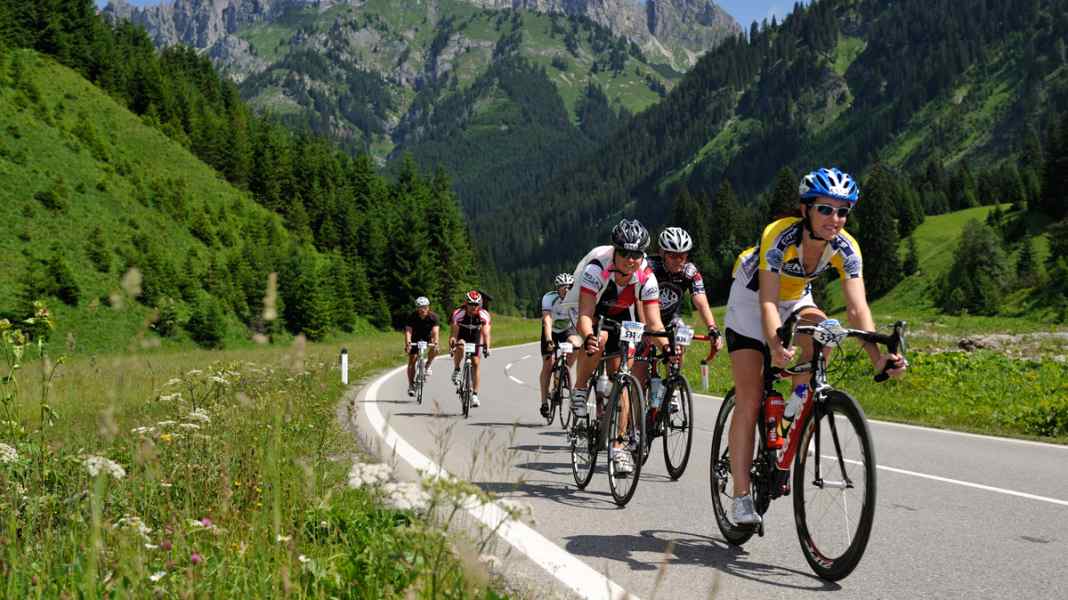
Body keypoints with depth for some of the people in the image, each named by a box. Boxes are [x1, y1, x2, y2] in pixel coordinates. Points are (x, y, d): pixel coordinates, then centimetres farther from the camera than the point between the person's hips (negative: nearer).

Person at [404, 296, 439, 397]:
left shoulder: (433, 317, -24)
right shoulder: (412, 317, -25)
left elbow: (435, 331, -35)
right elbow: (408, 331, -36)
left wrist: (435, 343, -53)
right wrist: (407, 344, -53)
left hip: (427, 336, 0)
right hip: (415, 338, 0)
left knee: (435, 349, -31)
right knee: (412, 360, -8)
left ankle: (428, 366, -9)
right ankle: (411, 385, -1)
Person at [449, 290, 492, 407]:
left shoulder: (483, 315, -25)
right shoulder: (459, 313, -29)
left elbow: (485, 332, -33)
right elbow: (454, 330, -34)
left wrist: (486, 347, -48)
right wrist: (451, 344, -49)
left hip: (475, 339, 1)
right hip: (461, 337, -1)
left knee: (475, 364, -8)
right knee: (460, 347, -35)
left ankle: (474, 394, -4)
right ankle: (456, 370, -11)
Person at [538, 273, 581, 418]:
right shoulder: (549, 298, -29)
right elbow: (547, 321, -39)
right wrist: (549, 341, -53)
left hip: (568, 329, 1)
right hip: (551, 331, -1)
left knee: (576, 345, -31)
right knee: (548, 364, -10)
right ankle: (544, 402, -1)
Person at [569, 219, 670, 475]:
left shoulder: (646, 278, -26)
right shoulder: (596, 268, -35)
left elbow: (653, 322, -25)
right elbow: (585, 314, -40)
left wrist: (667, 345, -45)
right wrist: (588, 337, -61)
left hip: (620, 315, 3)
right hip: (591, 312, -3)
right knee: (600, 339, -37)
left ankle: (618, 446, 1)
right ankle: (580, 390, -11)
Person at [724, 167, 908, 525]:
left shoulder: (845, 248, -22)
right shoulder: (780, 236, -34)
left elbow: (857, 308, -29)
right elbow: (768, 302, -41)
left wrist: (878, 358, -44)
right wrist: (775, 347, -59)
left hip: (795, 299, 4)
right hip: (750, 299, -4)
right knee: (750, 400, -10)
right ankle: (741, 496, -6)